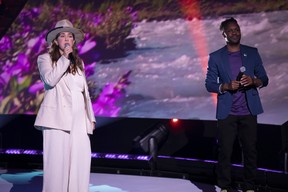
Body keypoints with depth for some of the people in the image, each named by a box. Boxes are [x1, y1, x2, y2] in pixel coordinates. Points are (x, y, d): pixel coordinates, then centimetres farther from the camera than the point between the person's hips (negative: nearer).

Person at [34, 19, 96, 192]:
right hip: (57, 117, -4)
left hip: (78, 119, 4)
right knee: (57, 160, -8)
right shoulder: (45, 58, 9)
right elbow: (50, 80, -12)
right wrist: (65, 57, -9)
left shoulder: (79, 63, 21)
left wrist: (90, 117, 14)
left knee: (81, 159, -4)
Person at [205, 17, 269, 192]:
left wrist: (253, 81, -14)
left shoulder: (252, 53, 8)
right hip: (227, 113, -1)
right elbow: (209, 84, 2)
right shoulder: (216, 57, 3)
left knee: (251, 151, 5)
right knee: (225, 152, 1)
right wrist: (226, 86, -16)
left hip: (249, 112, 2)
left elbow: (264, 79, 9)